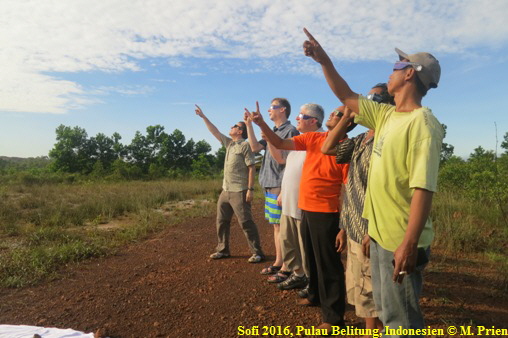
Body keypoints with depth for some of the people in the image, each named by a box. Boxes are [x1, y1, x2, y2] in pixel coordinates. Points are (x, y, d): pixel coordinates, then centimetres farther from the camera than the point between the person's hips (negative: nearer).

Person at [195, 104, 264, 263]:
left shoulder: (245, 146, -10)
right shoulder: (229, 143, 14)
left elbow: (251, 168, -15)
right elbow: (215, 132, 20)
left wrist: (250, 189, -20)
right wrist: (203, 116, 20)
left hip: (239, 192, -9)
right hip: (225, 190, 9)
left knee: (246, 223, -6)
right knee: (222, 221, 13)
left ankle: (257, 252, 3)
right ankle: (223, 250, 26)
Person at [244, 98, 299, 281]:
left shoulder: (290, 131, -9)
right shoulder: (273, 132, 17)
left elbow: (282, 159, -15)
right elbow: (255, 147, 7)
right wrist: (249, 125, 7)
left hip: (281, 186, -9)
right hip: (270, 186, 9)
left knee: (282, 226, -4)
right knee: (276, 225, 14)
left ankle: (286, 268, 5)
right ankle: (278, 263, 24)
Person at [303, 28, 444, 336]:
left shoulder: (421, 122, -18)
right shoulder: (386, 115, 7)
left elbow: (423, 187, -25)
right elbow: (348, 97, 16)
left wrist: (409, 244, -29)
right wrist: (324, 60, 12)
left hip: (400, 240, -8)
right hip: (381, 233, 8)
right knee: (386, 313, 24)